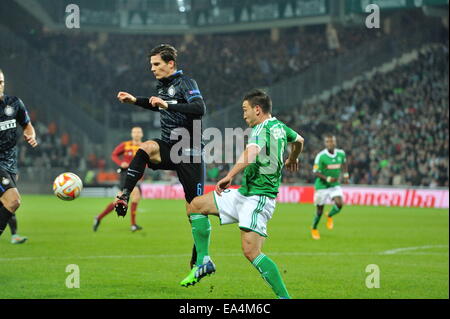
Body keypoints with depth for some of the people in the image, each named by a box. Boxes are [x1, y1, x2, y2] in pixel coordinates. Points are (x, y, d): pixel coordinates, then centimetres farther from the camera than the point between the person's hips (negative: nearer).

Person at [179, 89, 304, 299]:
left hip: (258, 198, -10)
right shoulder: (279, 126, 14)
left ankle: (283, 296, -17)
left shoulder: (262, 129, -14)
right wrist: (293, 159, 55)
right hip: (244, 194, 10)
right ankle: (203, 262, 8)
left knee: (251, 251, -20)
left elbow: (251, 154, -35)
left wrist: (229, 176, -45)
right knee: (196, 205, 9)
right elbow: (299, 141, 34)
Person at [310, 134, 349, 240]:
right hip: (321, 185, -3)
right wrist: (327, 179, -27)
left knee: (339, 204, -20)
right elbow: (315, 172, -15)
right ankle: (314, 229, 31)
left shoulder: (341, 153, -5)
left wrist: (345, 175, 8)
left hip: (335, 185, 3)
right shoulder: (320, 156, -19)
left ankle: (330, 216, 15)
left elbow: (344, 163, 18)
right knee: (319, 211, 4)